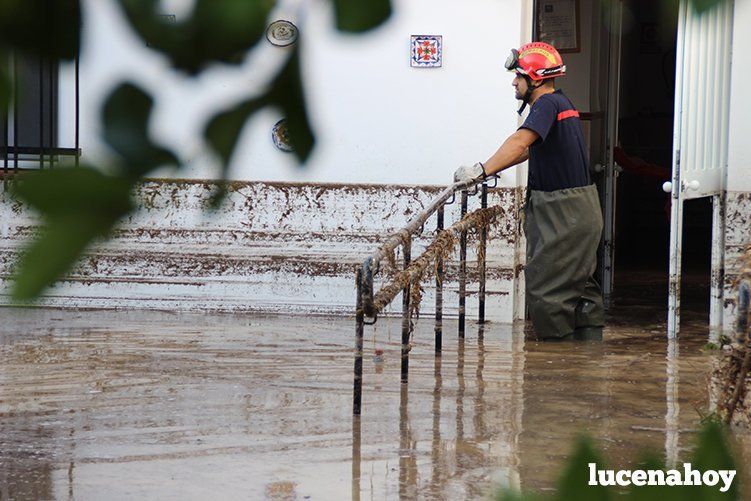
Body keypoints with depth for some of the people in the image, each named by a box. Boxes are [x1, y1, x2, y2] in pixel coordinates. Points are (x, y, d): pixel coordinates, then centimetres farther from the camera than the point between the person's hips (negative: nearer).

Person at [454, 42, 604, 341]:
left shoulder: (548, 104, -16)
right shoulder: (559, 102, 16)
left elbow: (520, 143, -32)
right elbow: (529, 150, 27)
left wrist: (482, 170, -39)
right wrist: (492, 169, 25)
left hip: (564, 214, -11)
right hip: (581, 210, 11)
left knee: (545, 287, -8)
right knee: (580, 286, 15)